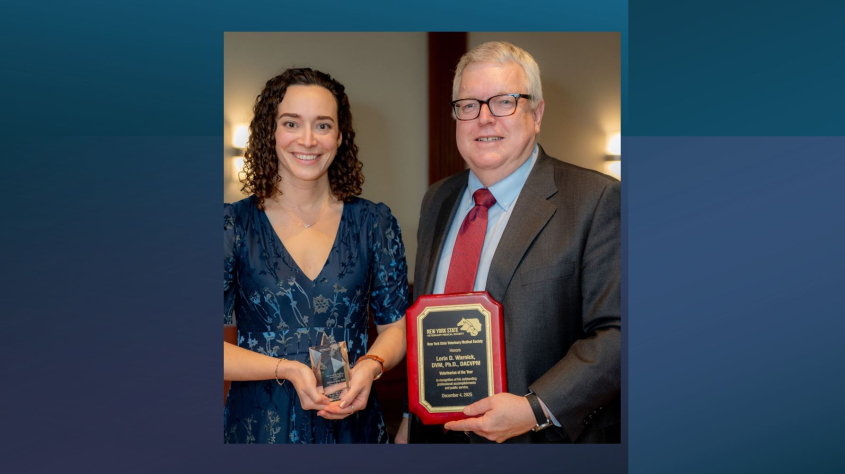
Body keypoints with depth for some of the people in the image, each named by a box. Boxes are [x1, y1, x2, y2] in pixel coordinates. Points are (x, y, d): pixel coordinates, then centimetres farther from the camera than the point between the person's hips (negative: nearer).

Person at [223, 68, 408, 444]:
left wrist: (370, 365, -17)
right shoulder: (233, 225, -6)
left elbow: (397, 324, 2)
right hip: (258, 425, -1)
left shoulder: (374, 223, -1)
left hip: (353, 423, 2)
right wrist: (287, 369, -20)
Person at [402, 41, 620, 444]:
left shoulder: (597, 200, -13)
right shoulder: (436, 200, 8)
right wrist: (411, 418, 7)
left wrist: (537, 409, -25)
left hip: (550, 439, -5)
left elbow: (616, 332, -17)